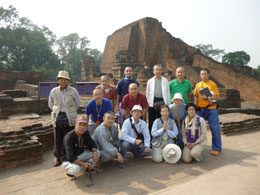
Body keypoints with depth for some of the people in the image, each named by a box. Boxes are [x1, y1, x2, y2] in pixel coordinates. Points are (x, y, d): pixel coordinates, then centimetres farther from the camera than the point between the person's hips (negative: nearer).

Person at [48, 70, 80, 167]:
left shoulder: (73, 91, -1)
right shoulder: (54, 91, 5)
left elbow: (77, 105, 9)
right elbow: (51, 105, 18)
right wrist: (57, 112, 13)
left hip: (70, 118, -2)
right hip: (57, 118, 2)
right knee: (57, 139, 7)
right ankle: (58, 158, 22)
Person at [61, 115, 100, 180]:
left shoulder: (86, 133, -10)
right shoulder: (69, 137, -29)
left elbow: (92, 144, -1)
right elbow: (70, 157, -31)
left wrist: (95, 152, -23)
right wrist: (83, 164, -35)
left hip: (80, 154, 6)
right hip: (68, 160, -5)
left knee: (97, 152, -13)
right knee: (76, 169, -36)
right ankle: (69, 172, -1)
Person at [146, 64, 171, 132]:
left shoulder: (165, 80, 9)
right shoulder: (150, 81, 9)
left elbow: (167, 92, 7)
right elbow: (147, 93, 10)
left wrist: (168, 103, 0)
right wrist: (147, 103, 3)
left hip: (162, 102, 0)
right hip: (152, 102, 0)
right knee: (151, 120, 6)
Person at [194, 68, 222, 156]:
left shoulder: (212, 84, -2)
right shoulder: (198, 85, 9)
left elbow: (217, 97, -5)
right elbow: (195, 96, 12)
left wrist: (207, 97, -17)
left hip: (211, 109, -4)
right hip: (200, 109, 4)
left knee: (215, 128, -3)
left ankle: (217, 148, 9)